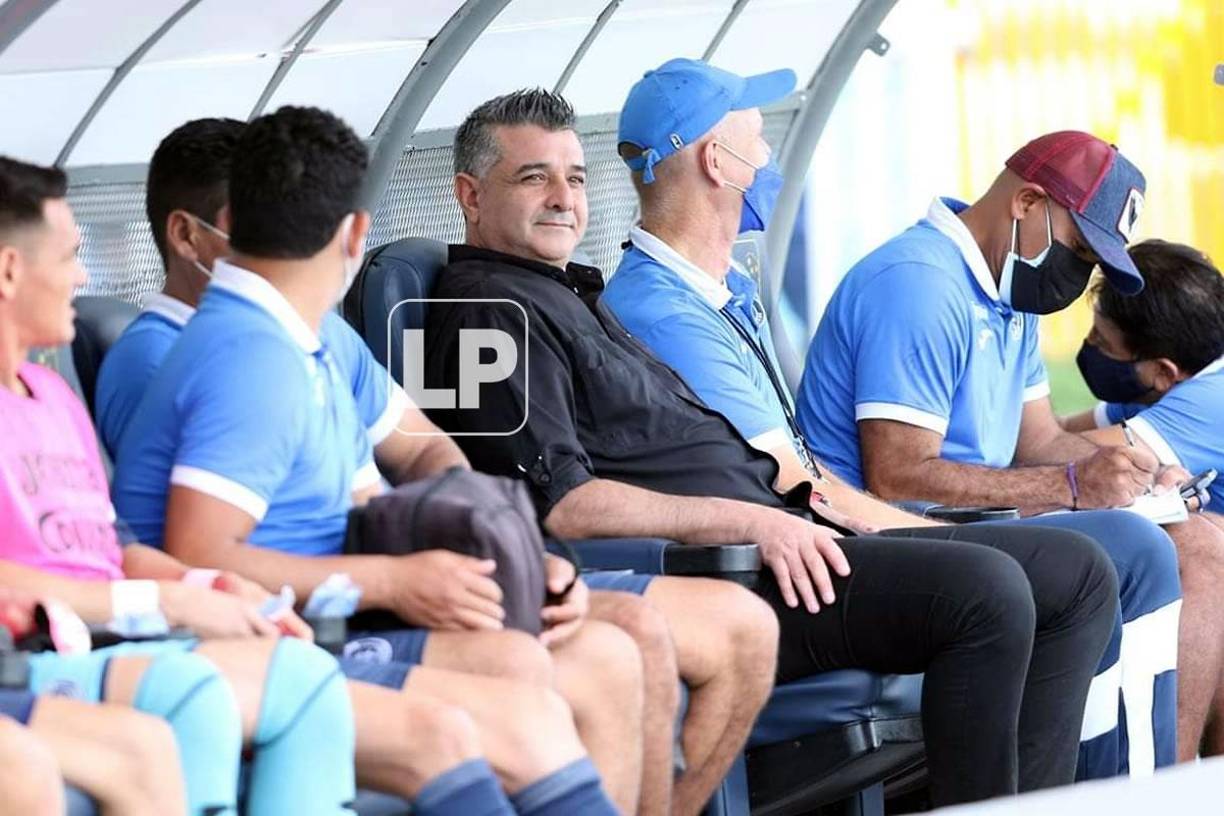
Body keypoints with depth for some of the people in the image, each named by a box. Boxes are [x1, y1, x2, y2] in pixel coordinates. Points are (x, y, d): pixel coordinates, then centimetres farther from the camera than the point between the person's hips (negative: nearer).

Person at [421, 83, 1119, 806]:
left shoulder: (572, 298, 28)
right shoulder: (490, 309, -6)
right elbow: (559, 506, -18)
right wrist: (745, 521, -19)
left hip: (760, 547, 11)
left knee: (1078, 573, 6)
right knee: (986, 588, -28)